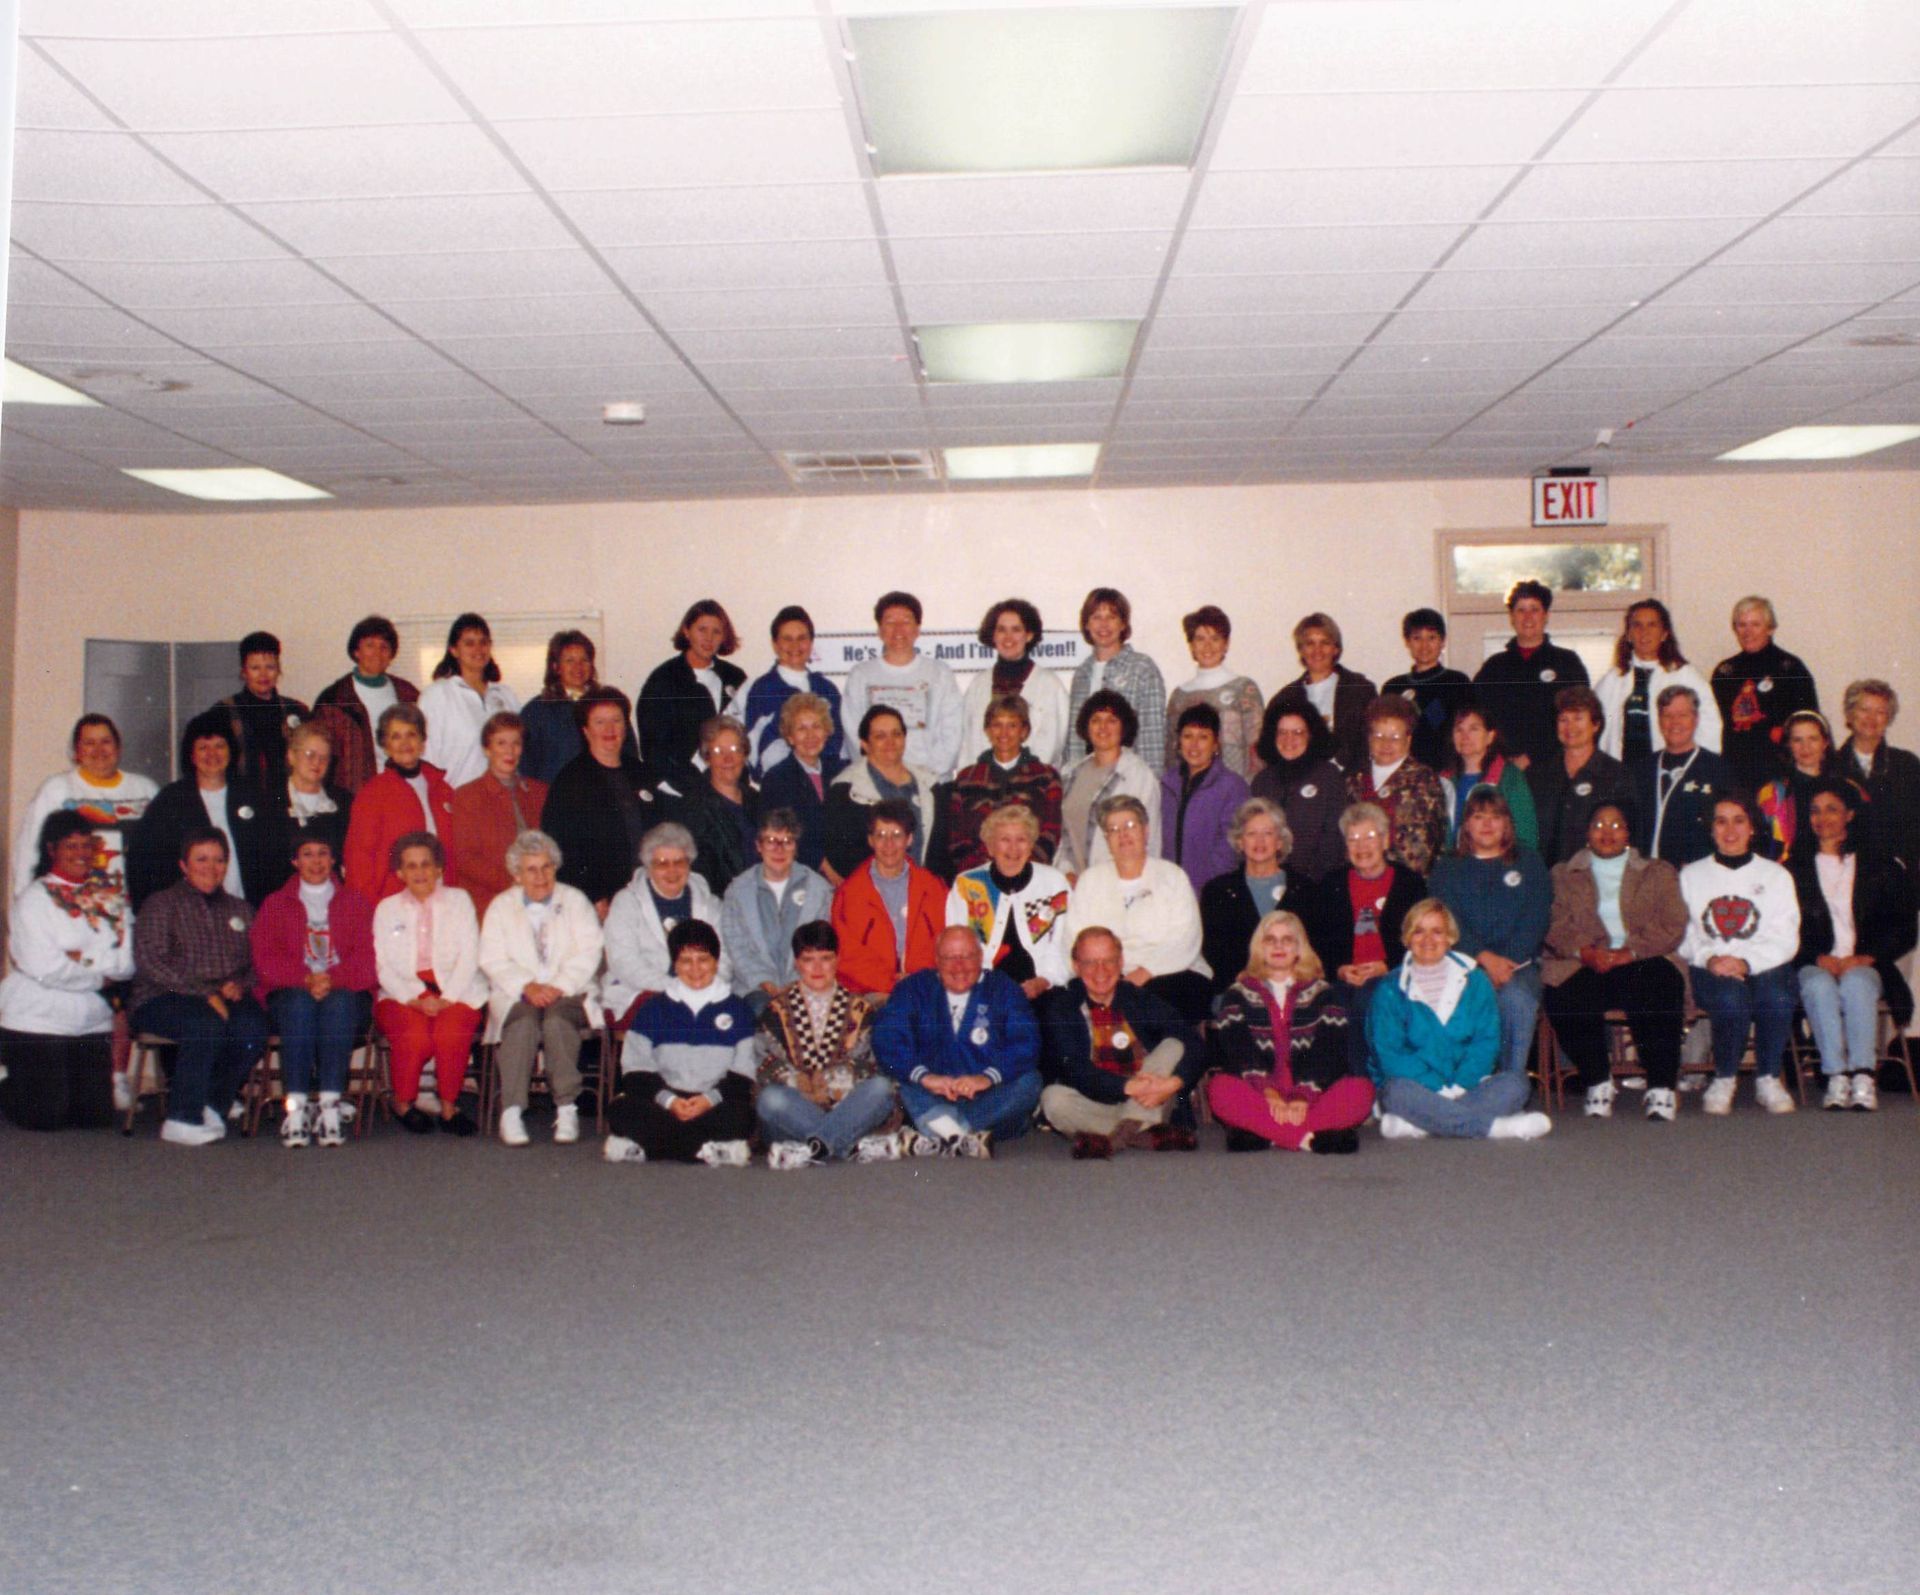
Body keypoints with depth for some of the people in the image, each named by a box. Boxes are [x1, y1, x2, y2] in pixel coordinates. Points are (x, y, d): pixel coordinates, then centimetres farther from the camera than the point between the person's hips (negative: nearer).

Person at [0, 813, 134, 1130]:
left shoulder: (112, 896, 9)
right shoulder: (34, 899, -4)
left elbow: (127, 963, -1)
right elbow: (44, 967, -15)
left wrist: (83, 958, -14)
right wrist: (100, 976, -8)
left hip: (93, 1022, 4)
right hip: (38, 1021, -4)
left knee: (96, 1116, 1)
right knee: (44, 1117, -4)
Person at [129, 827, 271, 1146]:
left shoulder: (240, 910, 23)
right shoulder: (162, 905, 8)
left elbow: (258, 962, 16)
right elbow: (150, 963, -6)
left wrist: (240, 986, -8)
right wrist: (204, 992, -16)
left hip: (227, 999, 4)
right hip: (163, 999, -3)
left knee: (252, 1027, -31)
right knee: (207, 1024, -36)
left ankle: (213, 1108, -15)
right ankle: (181, 1119, -27)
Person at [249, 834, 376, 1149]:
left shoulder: (356, 904, 19)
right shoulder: (275, 905, 21)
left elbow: (368, 960, 4)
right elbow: (266, 958, 4)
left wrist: (333, 980, -17)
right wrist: (305, 979, -15)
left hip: (345, 995, 0)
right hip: (290, 995, 0)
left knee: (339, 1003, -36)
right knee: (300, 1003, -35)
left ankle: (330, 1106, -42)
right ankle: (295, 1108, -43)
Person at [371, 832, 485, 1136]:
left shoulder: (459, 900, 15)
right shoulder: (387, 908, 16)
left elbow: (469, 957, 4)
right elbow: (384, 966, 5)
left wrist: (446, 998, -11)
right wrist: (416, 1000, -12)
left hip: (455, 993, 0)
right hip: (404, 994, 0)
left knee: (451, 1033, -33)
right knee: (415, 1035, -32)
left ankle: (449, 1107, -15)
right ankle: (403, 1103, -7)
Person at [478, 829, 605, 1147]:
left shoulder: (575, 901, 13)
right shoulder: (501, 906, 14)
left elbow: (589, 951, 1)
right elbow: (492, 960, 2)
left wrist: (560, 986, -15)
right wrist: (528, 987, -15)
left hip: (568, 993, 0)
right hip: (517, 995, 0)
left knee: (556, 1020, -34)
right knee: (525, 1023, -33)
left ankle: (567, 1108, -29)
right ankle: (511, 1112, -35)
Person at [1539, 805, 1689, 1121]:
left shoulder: (1659, 873, 20)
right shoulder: (1563, 875, 21)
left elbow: (1672, 927, 4)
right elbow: (1556, 928, 5)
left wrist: (1630, 953, -13)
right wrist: (1586, 952, -16)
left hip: (1642, 964, 0)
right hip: (1584, 967, 0)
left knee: (1661, 987, -35)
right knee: (1562, 997, -33)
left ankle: (1661, 1088, -27)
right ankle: (1598, 1082, -16)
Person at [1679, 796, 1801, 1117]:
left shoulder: (1775, 875, 16)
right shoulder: (1691, 875, 17)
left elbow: (1786, 940, 4)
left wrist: (1747, 962, -14)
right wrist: (1709, 958, -14)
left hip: (1764, 966, 1)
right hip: (1711, 970, 0)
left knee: (1777, 999, -35)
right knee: (1732, 1000, -36)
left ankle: (1768, 1078, -13)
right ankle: (1724, 1079, -14)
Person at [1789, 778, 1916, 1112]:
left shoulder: (1879, 869, 18)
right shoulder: (1795, 870, 17)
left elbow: (1903, 931, 8)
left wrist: (1864, 958, -8)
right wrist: (1819, 959, -11)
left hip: (1865, 967, 0)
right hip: (1814, 967, 0)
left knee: (1857, 982, -36)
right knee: (1820, 985, -36)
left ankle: (1863, 1076, -44)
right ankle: (1836, 1076, -43)